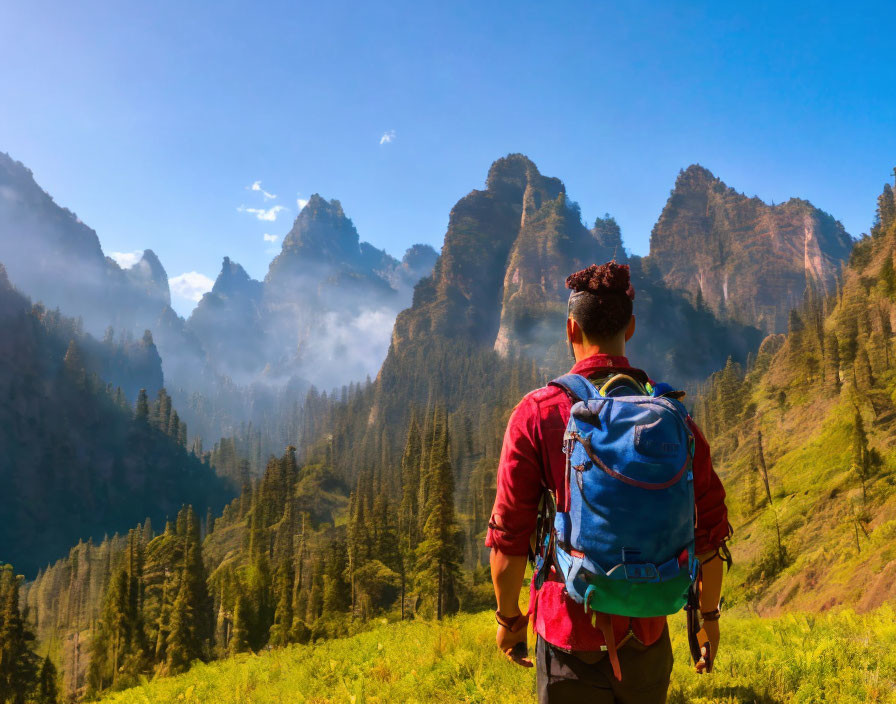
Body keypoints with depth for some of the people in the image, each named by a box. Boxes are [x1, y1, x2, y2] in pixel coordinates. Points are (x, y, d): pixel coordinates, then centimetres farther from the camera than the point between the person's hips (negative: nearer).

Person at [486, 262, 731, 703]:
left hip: (568, 633, -2)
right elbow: (711, 526, -2)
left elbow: (509, 536, -11)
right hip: (647, 631, 3)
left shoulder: (536, 414, -13)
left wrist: (508, 617, 4)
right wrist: (709, 616, 12)